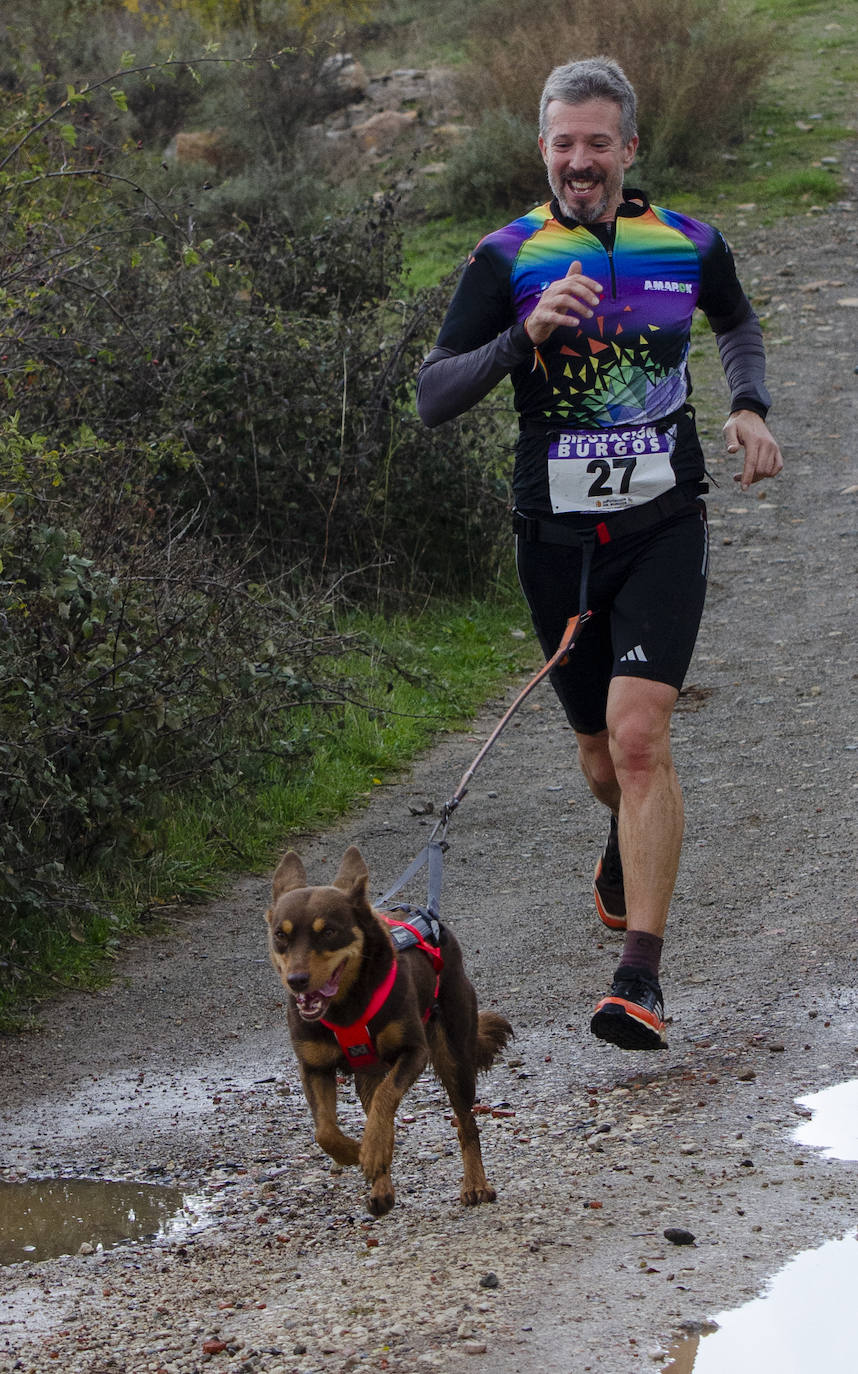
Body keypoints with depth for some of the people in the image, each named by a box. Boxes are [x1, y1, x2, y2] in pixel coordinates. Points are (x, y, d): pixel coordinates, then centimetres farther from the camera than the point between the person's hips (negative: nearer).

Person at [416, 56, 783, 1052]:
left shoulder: (689, 247, 1)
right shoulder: (507, 261, -5)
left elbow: (736, 322, 25)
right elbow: (433, 397, -9)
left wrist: (751, 406, 7)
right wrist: (525, 336, -23)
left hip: (664, 528, -1)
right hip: (557, 536, 1)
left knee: (640, 737, -18)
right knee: (601, 756, 14)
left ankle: (641, 979, -18)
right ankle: (630, 844, 52)